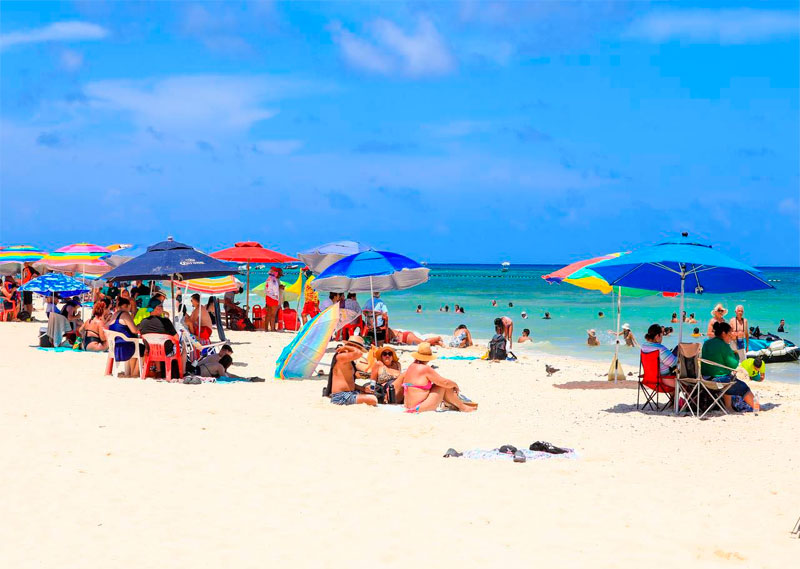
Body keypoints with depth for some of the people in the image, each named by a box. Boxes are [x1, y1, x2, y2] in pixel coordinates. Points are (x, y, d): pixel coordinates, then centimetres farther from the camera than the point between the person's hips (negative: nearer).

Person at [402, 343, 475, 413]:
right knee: (445, 387, -1)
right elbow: (445, 383, -13)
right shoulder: (426, 369, -16)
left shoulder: (411, 367, 10)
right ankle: (462, 407, 12)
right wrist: (455, 384, 10)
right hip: (420, 408, -9)